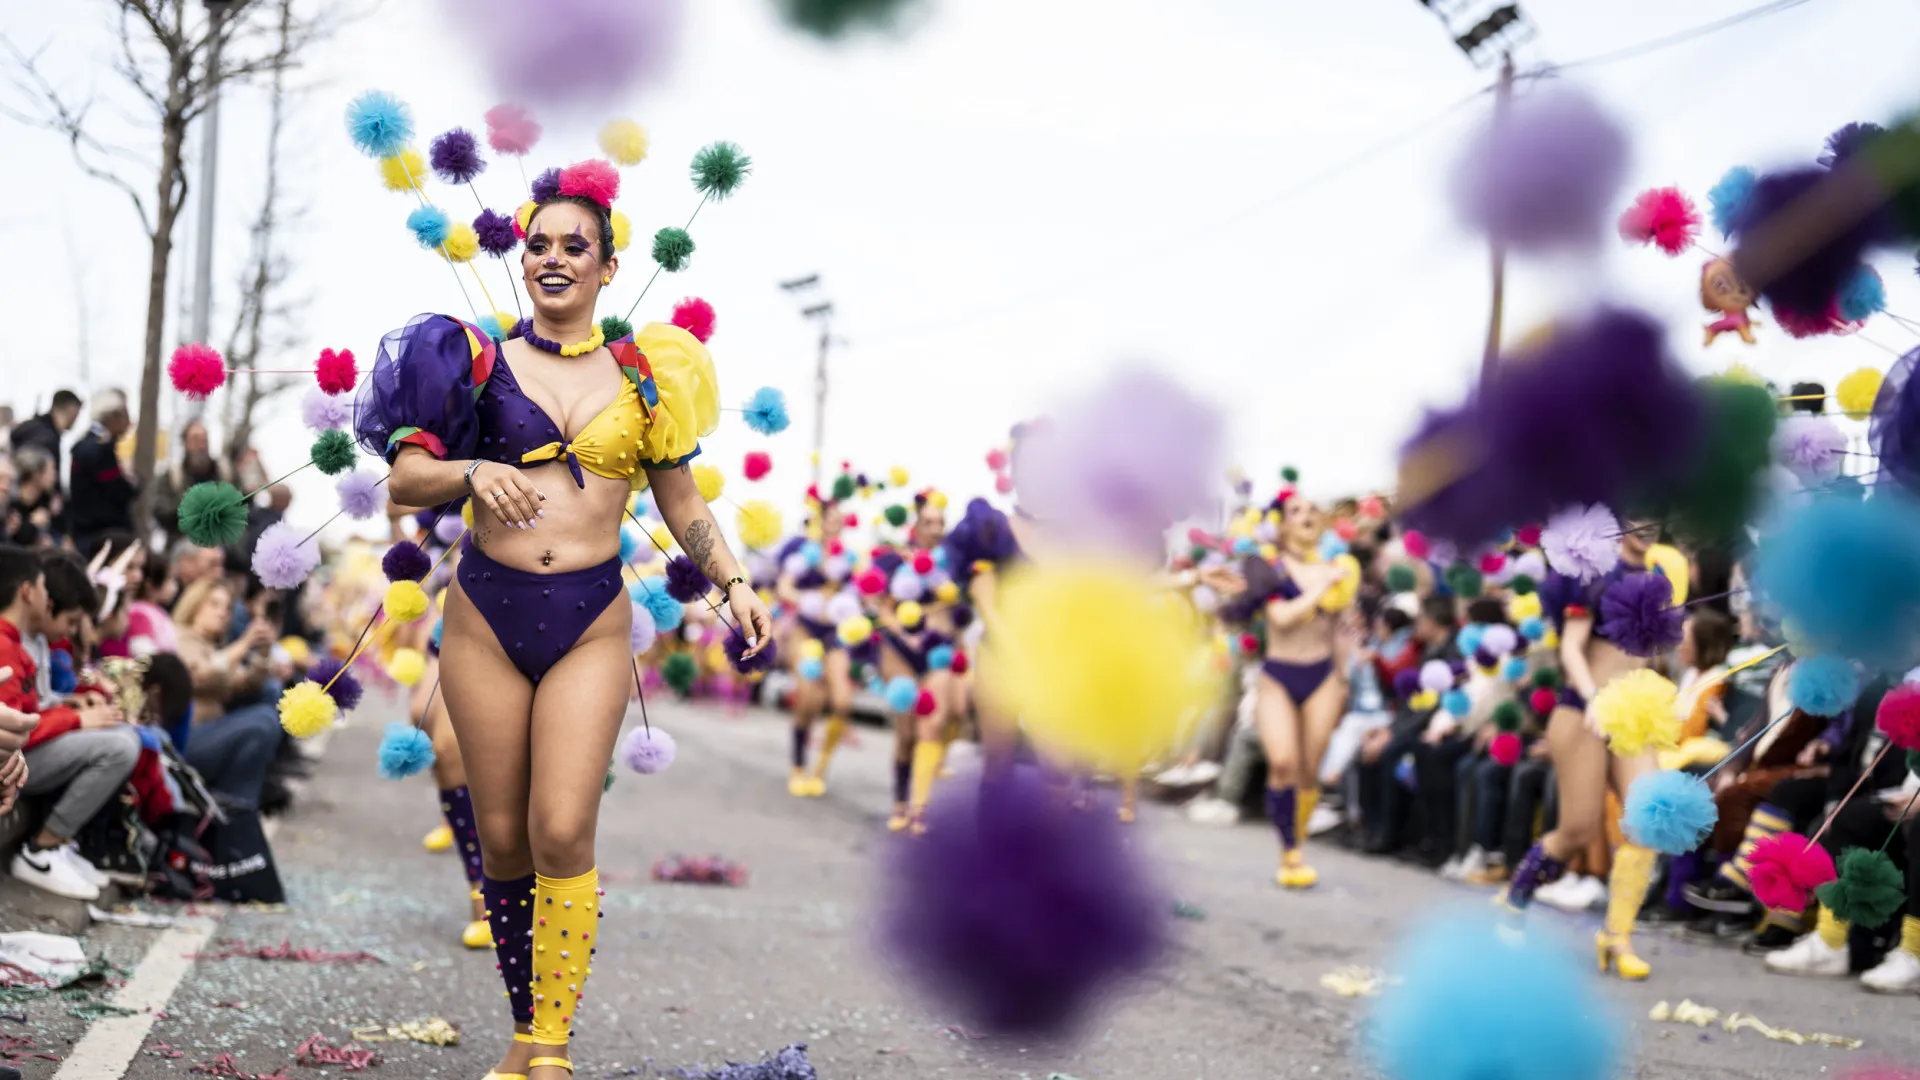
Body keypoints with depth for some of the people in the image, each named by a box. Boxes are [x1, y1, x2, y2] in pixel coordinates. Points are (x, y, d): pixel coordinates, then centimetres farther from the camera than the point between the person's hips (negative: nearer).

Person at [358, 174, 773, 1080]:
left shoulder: (642, 376, 8)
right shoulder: (483, 362, 5)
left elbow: (681, 502, 15)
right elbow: (404, 477, 1)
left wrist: (733, 584, 1)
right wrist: (470, 472, -18)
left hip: (592, 623, -1)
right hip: (486, 615, 1)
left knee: (562, 833, -12)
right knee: (502, 836, 4)